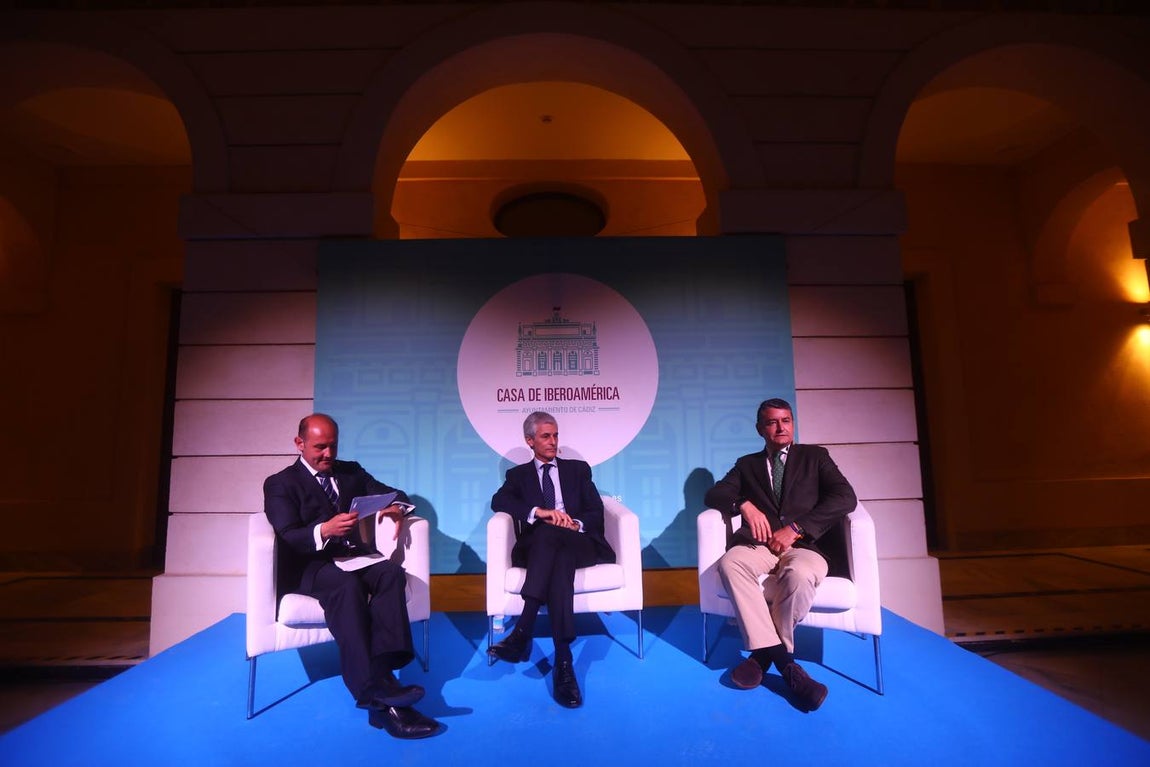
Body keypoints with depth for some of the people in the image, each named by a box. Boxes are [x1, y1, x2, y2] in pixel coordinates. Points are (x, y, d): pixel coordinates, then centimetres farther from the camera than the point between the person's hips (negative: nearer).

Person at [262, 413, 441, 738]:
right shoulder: (280, 484, 5)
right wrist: (323, 531, -31)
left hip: (355, 557, 4)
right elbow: (289, 538, -9)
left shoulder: (351, 471, 18)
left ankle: (382, 670, -37)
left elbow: (394, 493, 14)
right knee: (347, 585, -37)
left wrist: (397, 508, -12)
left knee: (391, 572, -30)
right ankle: (373, 689, -42)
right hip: (309, 566, -4)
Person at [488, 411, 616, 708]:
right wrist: (539, 511, -19)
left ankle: (522, 633, -39)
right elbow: (499, 501, -3)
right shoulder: (518, 474, 20)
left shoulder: (578, 469, 22)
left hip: (579, 544, 1)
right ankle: (563, 662, -41)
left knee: (561, 558, -37)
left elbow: (596, 513, 11)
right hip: (537, 546, 0)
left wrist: (576, 524, -13)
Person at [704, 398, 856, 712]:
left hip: (805, 546, -2)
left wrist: (796, 528, -11)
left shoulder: (814, 456, 15)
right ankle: (784, 662, -27)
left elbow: (846, 498, -1)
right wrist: (745, 504, -13)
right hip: (761, 545, 2)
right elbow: (713, 494, 10)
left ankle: (764, 652, -15)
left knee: (799, 575, -38)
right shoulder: (747, 464, 21)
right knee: (730, 562, -33)